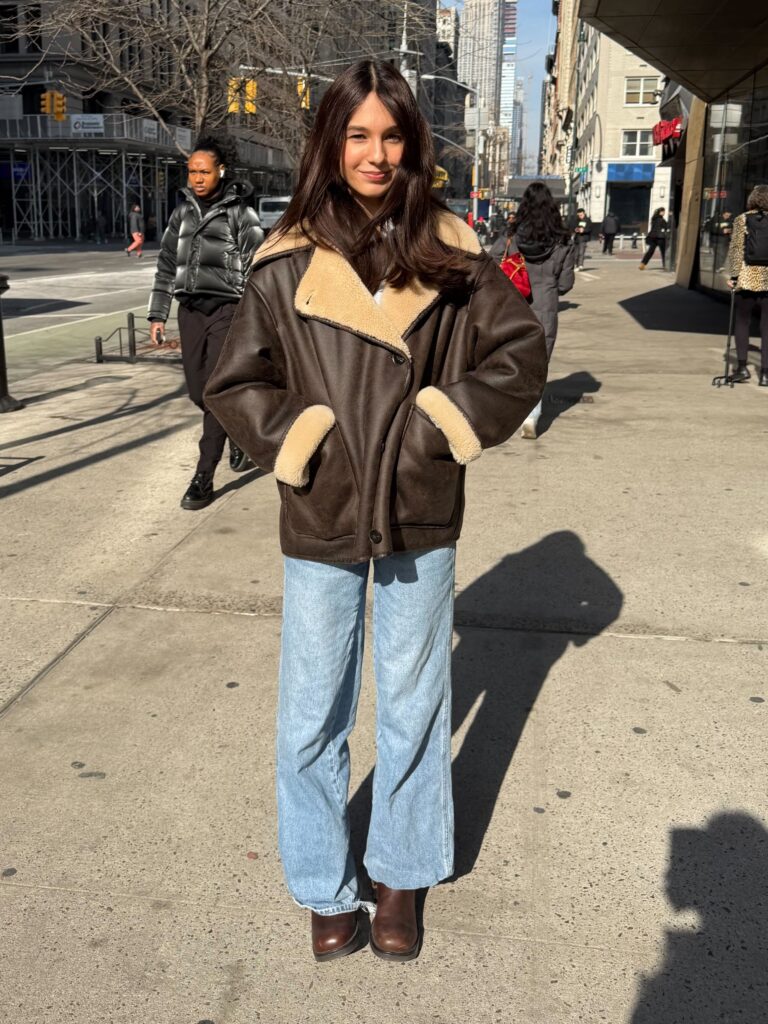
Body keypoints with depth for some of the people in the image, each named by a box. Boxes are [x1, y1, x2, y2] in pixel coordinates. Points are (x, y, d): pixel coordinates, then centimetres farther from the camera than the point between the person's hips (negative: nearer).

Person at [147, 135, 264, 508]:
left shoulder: (240, 213, -2)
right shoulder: (183, 212, 12)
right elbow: (166, 266, 15)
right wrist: (157, 314, 10)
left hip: (228, 308, -5)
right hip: (191, 309, 6)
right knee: (198, 390, 8)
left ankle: (203, 478, -5)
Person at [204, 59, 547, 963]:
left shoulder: (450, 253, -1)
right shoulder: (288, 262, -3)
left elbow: (521, 352, 4)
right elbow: (233, 382, 2)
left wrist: (449, 425, -6)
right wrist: (294, 445, -9)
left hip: (421, 520, 1)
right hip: (321, 521, 0)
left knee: (412, 708, 13)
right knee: (312, 719, 9)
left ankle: (400, 877, 34)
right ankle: (325, 889, 32)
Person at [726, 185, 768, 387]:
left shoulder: (741, 220, 0)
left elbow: (736, 249, -5)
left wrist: (733, 275, -2)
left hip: (747, 277, -1)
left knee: (742, 321, 12)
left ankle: (742, 366, 6)